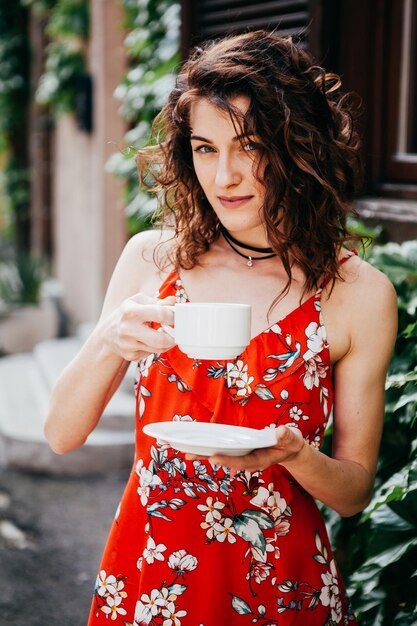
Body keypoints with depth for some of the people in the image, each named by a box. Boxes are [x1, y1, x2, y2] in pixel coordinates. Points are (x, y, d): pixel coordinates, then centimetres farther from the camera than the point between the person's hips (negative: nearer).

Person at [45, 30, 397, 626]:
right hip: (147, 576, 2)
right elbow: (61, 434, -5)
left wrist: (293, 455, -23)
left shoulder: (360, 294, -11)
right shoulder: (152, 258, -6)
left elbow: (355, 492, -3)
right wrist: (107, 343, -22)